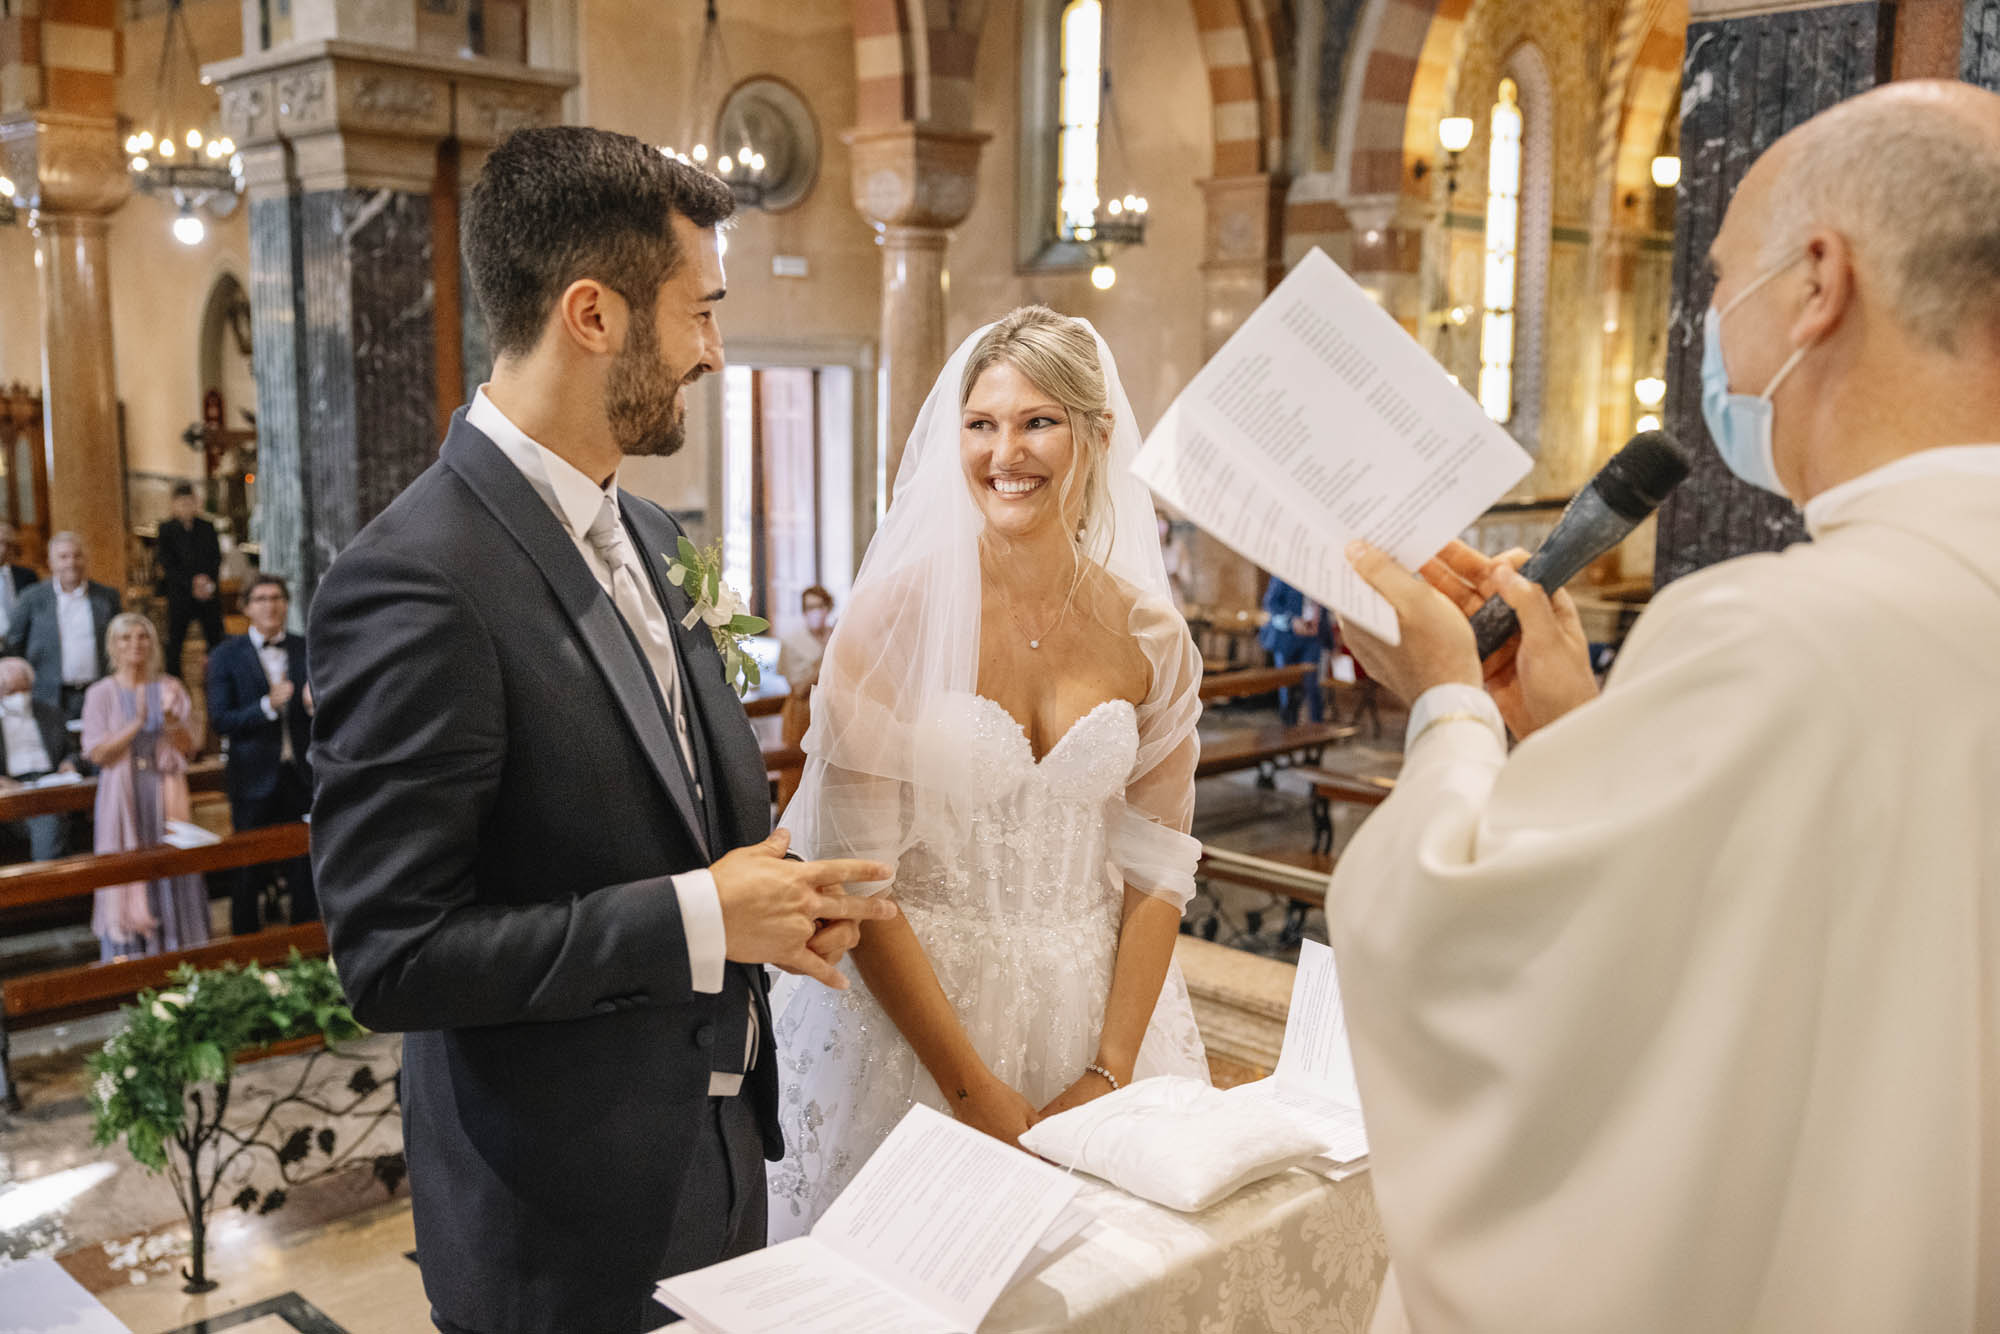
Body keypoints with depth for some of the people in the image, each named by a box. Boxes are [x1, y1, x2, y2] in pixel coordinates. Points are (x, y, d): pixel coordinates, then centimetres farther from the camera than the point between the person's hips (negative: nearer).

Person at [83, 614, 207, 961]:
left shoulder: (169, 688, 5)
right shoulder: (101, 694, 0)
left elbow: (188, 747, 0)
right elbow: (97, 753, -8)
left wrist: (172, 720, -19)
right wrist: (137, 724, -19)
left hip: (164, 795, 2)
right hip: (123, 798, -1)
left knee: (171, 870, 3)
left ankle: (176, 954, 11)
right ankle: (129, 959, 9)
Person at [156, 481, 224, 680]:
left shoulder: (206, 527, 7)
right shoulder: (167, 529, 2)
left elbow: (216, 559, 6)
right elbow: (167, 565, -3)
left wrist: (209, 582, -9)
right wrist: (192, 582, -12)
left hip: (209, 591, 2)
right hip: (180, 593, -1)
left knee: (215, 640, 0)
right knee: (175, 641, 0)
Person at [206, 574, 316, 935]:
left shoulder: (306, 650, 8)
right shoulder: (226, 656, 0)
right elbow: (219, 720, -8)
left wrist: (315, 704, -13)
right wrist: (267, 706, -21)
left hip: (300, 774, 2)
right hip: (254, 778, -2)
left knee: (304, 870, 6)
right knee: (250, 874, 5)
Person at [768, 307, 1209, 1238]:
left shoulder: (1149, 636, 0)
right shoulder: (897, 613, -11)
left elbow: (1155, 873, 2)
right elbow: (854, 877, -13)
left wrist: (1109, 1074, -7)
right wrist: (974, 1088, -15)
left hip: (1093, 1013, 3)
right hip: (911, 1009, -3)